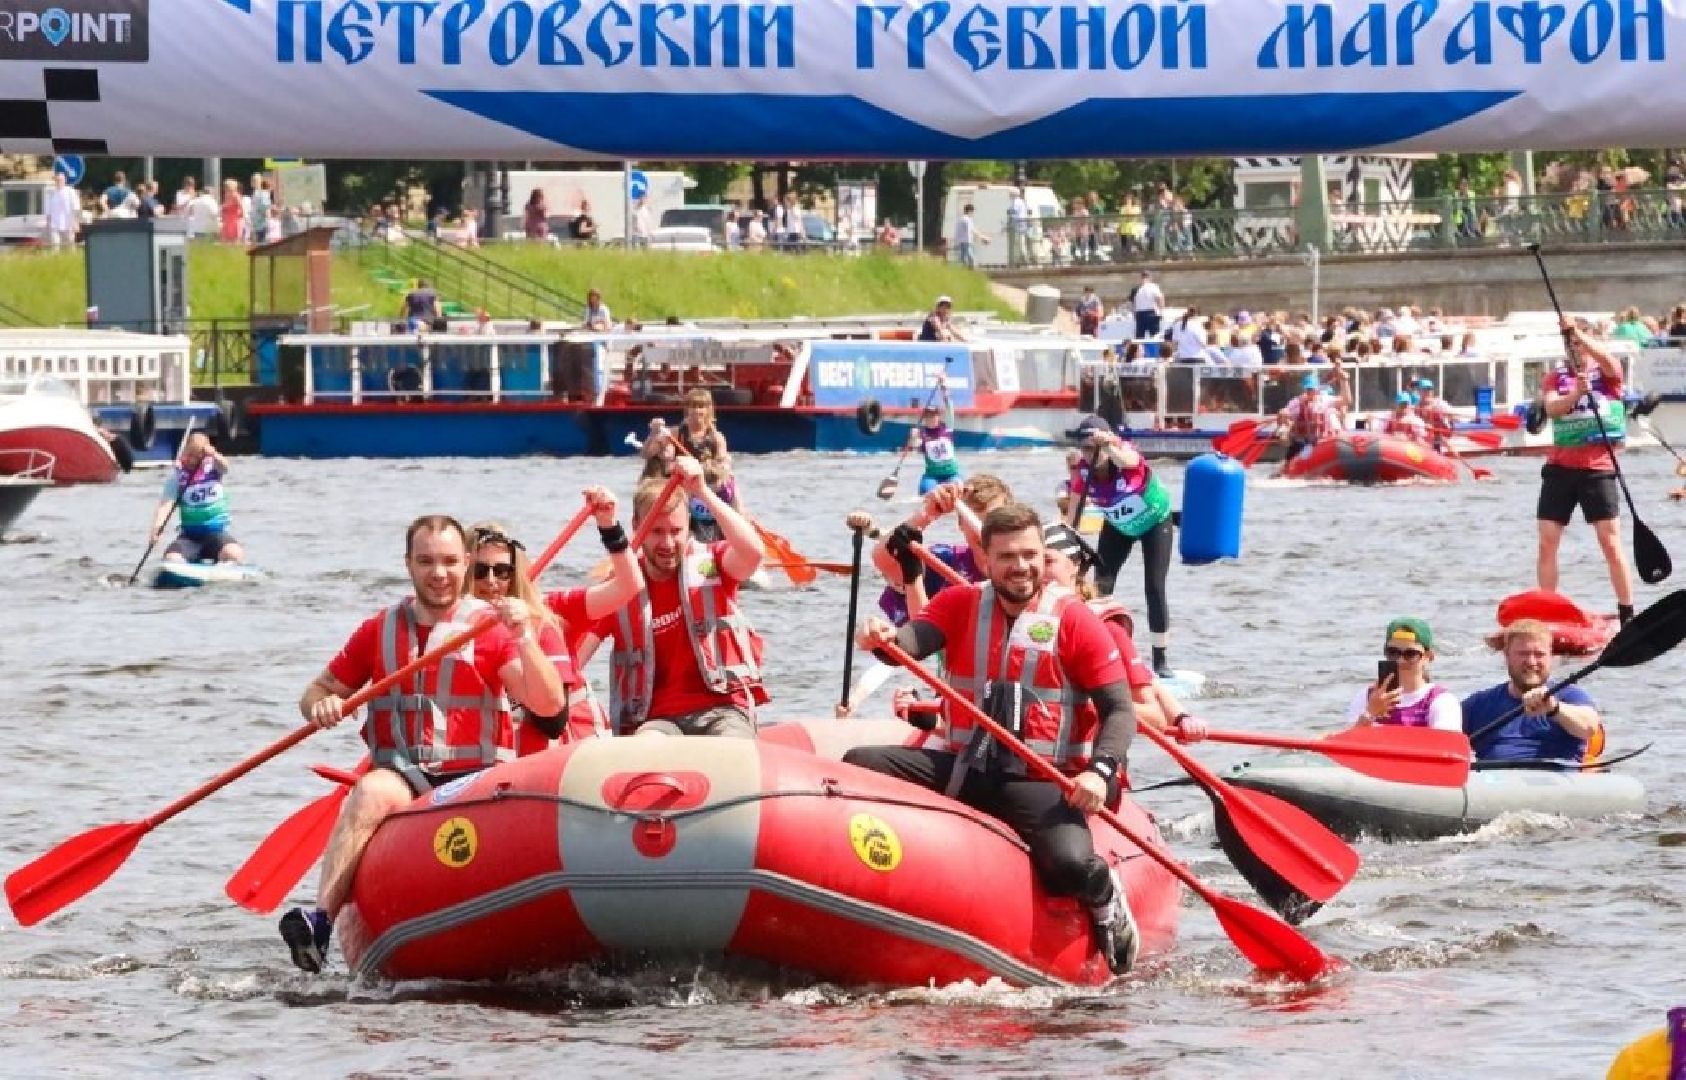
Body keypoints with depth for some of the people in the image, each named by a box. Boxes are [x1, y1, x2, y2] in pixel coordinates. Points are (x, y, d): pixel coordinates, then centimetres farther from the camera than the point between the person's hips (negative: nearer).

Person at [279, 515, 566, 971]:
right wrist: (322, 706, -3)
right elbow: (317, 692, 21)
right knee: (371, 793, -32)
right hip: (401, 776, 2)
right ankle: (321, 920, -45)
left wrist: (523, 638, -19)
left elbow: (550, 705, -5)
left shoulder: (491, 629, 6)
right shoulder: (379, 631, 14)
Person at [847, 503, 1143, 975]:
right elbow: (915, 638, -13)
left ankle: (1103, 893, 6)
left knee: (1069, 866, -31)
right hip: (964, 771, 4)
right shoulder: (961, 605, 7)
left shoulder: (1074, 619, -2)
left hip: (1040, 782, -3)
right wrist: (885, 637, -38)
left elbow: (1120, 710, -5)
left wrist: (1100, 772, -23)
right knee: (859, 766, -14)